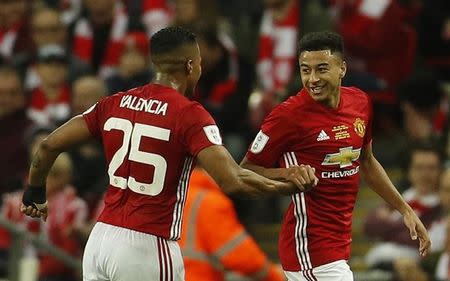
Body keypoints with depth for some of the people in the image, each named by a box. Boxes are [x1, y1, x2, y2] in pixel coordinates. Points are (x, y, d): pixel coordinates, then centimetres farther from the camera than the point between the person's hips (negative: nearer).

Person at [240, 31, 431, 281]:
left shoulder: (360, 102, 6)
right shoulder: (289, 115, -15)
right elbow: (245, 171, -9)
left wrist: (405, 209, 21)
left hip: (340, 240, 8)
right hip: (310, 247, -7)